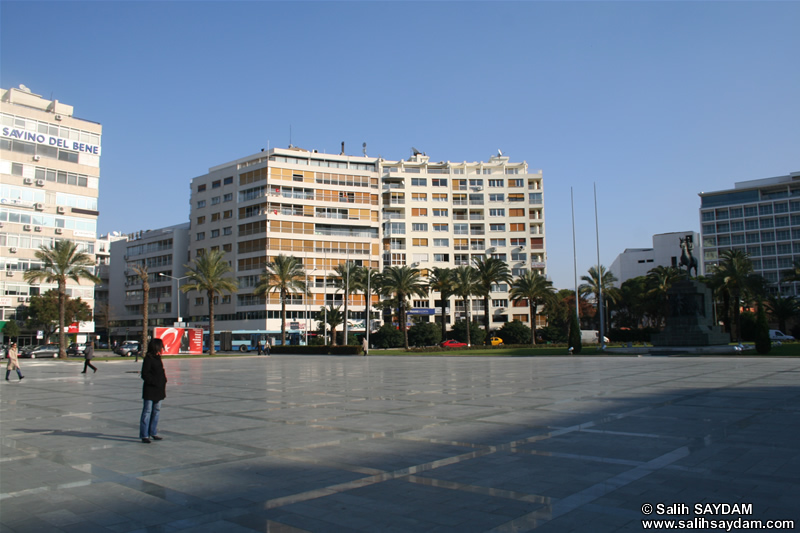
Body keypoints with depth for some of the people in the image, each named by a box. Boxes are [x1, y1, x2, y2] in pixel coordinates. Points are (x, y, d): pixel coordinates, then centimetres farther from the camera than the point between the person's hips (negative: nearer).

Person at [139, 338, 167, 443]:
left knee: (156, 411, 13)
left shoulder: (158, 358, 13)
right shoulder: (148, 359, -12)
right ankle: (144, 435, 1)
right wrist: (155, 382, -17)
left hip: (159, 390, 9)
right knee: (147, 412, -4)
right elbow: (145, 375, -15)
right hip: (150, 390, -8)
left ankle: (153, 432, 22)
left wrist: (163, 382, 10)